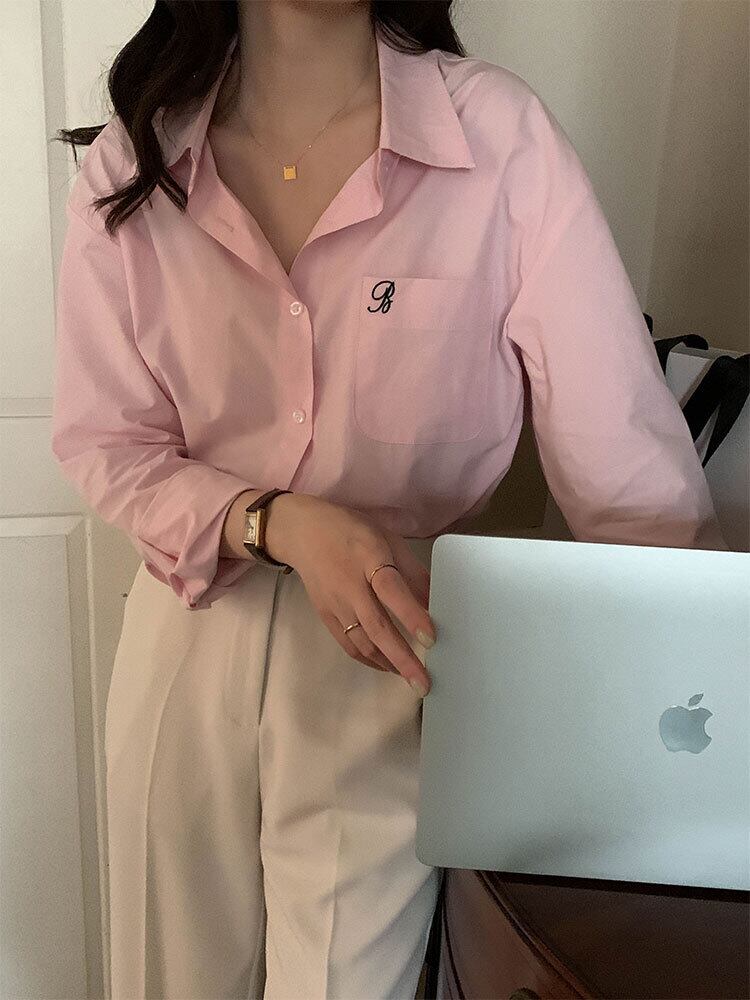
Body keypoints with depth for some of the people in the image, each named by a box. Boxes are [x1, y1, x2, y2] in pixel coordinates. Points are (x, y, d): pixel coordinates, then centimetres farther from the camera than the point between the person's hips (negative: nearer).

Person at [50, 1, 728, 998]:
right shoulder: (129, 166, -5)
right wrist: (281, 522, -19)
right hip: (188, 635, 3)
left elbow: (627, 460, -16)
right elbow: (100, 441, -3)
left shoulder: (500, 135, -14)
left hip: (394, 655, -2)